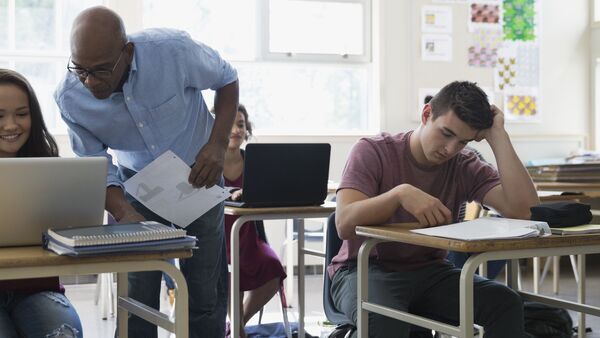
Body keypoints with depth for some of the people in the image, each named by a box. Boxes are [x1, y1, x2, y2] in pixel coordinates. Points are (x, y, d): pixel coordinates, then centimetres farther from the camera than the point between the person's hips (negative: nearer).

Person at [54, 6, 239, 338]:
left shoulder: (173, 50, -28)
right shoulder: (70, 98, -20)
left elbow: (226, 79, -8)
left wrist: (218, 143, -20)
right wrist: (124, 214, -29)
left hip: (197, 174, -1)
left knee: (206, 293, 1)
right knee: (135, 296, -6)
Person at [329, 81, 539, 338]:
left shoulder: (466, 168, 0)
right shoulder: (373, 152, -8)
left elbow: (523, 210, -16)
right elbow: (344, 224, -22)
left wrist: (498, 136, -14)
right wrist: (400, 193, -37)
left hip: (430, 271, 4)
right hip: (365, 269, -4)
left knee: (506, 304, -22)